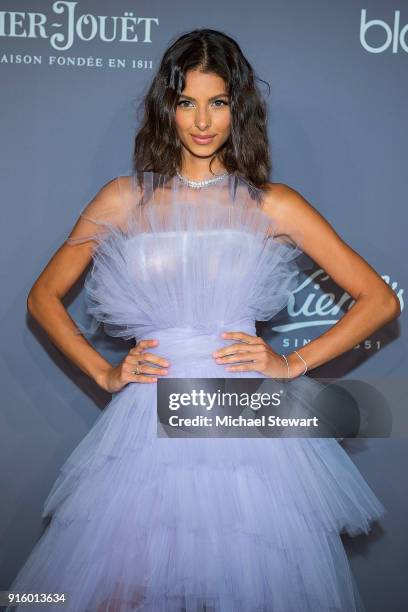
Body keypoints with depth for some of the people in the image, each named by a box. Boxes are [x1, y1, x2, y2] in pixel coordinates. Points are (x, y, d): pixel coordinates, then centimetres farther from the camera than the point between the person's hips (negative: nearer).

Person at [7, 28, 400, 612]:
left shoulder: (274, 205, 6)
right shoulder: (124, 199, 9)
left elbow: (380, 300, 7)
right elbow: (43, 296, 15)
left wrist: (293, 362, -1)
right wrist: (104, 372, 4)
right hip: (149, 418, 1)